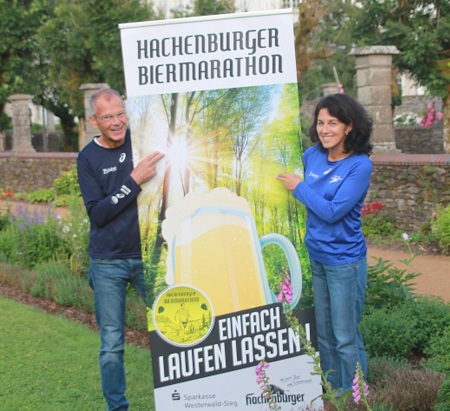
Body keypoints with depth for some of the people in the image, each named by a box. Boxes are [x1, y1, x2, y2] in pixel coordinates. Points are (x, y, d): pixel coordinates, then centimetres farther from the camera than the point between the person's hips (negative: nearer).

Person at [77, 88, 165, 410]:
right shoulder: (88, 158, -3)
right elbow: (98, 213, -12)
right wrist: (134, 181, -20)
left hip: (148, 255, 1)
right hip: (108, 263, -1)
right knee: (112, 344, 3)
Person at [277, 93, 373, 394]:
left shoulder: (360, 165, -16)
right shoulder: (312, 155, 0)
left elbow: (332, 211, -21)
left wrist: (298, 187, -13)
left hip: (344, 262, -6)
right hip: (315, 257, 6)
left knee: (346, 338, 4)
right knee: (324, 334, 18)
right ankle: (333, 394, 34)